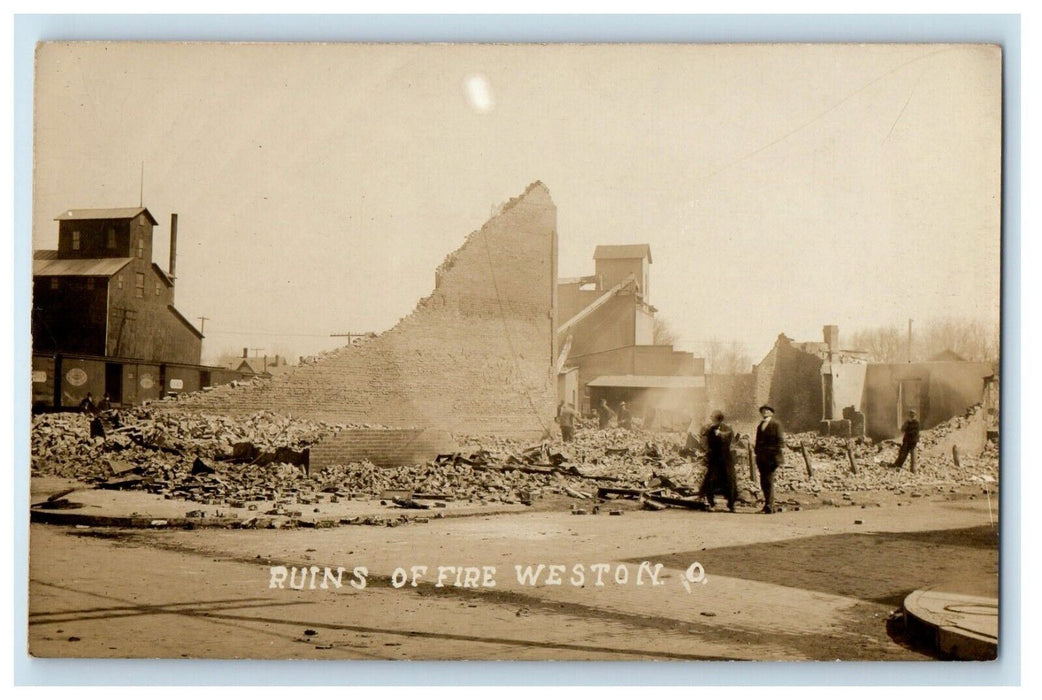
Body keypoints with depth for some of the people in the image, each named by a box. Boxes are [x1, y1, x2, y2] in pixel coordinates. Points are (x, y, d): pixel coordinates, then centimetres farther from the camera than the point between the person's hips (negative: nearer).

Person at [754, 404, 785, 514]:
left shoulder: (775, 424, -1)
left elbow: (779, 440, -4)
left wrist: (778, 457, -10)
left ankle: (769, 506, -7)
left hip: (771, 458, -6)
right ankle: (769, 503, 17)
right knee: (763, 482, 7)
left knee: (768, 481, -10)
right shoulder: (760, 426, 18)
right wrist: (757, 457, 16)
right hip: (761, 458, 6)